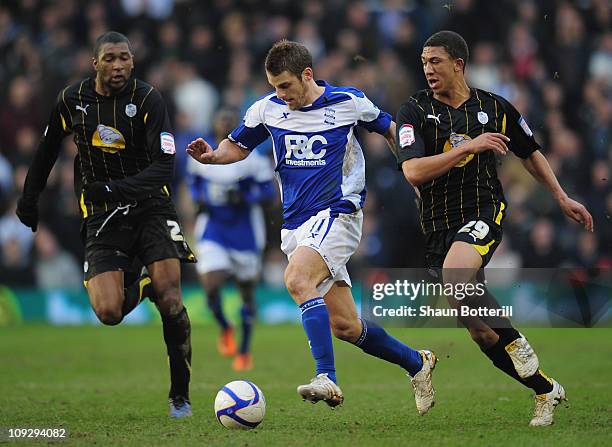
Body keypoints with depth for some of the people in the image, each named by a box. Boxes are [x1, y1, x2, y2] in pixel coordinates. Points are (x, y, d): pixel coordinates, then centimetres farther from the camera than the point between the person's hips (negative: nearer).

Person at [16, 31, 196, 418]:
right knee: (108, 312, -17)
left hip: (149, 207, -2)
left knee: (170, 298, -17)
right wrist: (30, 196, 25)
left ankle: (180, 393, 2)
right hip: (102, 216, 2)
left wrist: (116, 189, -30)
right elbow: (48, 148, 19)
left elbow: (164, 167, -17)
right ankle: (140, 285, 22)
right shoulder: (73, 99, 0)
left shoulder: (148, 99, -10)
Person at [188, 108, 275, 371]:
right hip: (212, 229, 2)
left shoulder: (252, 160, -10)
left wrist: (243, 198, -23)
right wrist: (199, 200, -1)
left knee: (246, 290, 9)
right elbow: (194, 181, 18)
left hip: (243, 230, -2)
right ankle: (225, 329, 17)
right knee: (211, 286, -16)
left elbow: (267, 191, -7)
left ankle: (244, 352, 25)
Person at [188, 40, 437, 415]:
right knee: (345, 326, 5)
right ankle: (417, 363, 27)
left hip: (338, 212, -5)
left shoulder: (349, 102, -5)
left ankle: (327, 379, -35)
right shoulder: (267, 109, 4)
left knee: (296, 279, -32)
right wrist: (211, 155, -3)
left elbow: (389, 128, 12)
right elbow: (238, 146, 17)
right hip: (296, 224, 5)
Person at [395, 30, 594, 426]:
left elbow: (530, 153, 21)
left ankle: (517, 345, -15)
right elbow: (413, 172, -15)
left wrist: (562, 197, 16)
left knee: (454, 275, -35)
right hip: (439, 226, 2)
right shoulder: (415, 111, -1)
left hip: (484, 213, -2)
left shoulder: (494, 107, 4)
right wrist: (468, 146, -22)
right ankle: (547, 391, 18)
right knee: (481, 331, 1)